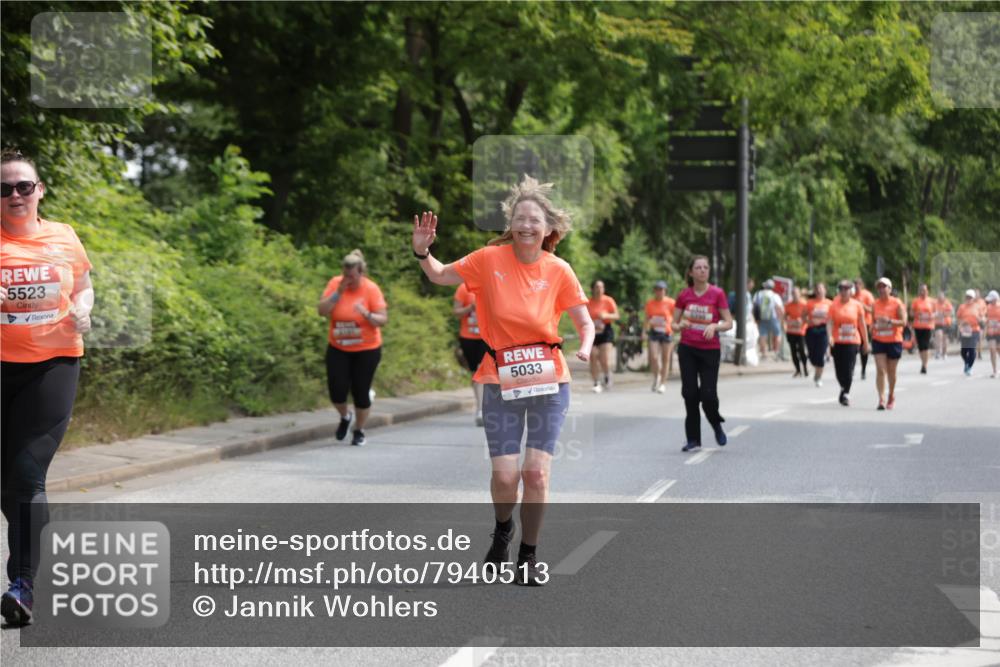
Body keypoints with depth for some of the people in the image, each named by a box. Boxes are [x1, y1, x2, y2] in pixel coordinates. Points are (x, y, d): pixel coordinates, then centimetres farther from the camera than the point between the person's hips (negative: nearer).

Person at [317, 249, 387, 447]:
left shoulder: (371, 289, -12)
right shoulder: (335, 283, -5)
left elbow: (383, 320, -14)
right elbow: (321, 311, -12)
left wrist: (367, 314, -33)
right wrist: (338, 293, -22)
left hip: (366, 349, -2)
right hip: (338, 349, 2)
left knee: (361, 392, 1)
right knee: (337, 390, -5)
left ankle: (359, 431, 22)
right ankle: (345, 417, 28)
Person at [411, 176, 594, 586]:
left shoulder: (558, 271, -2)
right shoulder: (490, 259, -4)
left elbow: (585, 323, 3)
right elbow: (439, 276, 7)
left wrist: (585, 348, -17)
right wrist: (422, 252, -12)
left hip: (548, 384, 1)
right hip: (501, 384, 0)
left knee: (537, 474, -4)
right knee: (505, 476, -5)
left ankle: (528, 556, 14)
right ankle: (502, 530, 29)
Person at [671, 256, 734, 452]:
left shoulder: (717, 294, -5)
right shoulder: (684, 295, 2)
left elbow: (729, 323, -3)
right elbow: (674, 323, 9)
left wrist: (714, 326, -22)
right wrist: (680, 325, -14)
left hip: (710, 350, -2)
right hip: (687, 349, 2)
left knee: (708, 394, -8)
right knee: (690, 393, 0)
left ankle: (717, 425, 24)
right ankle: (693, 439, 10)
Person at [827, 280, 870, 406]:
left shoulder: (857, 305, 4)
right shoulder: (834, 305, 2)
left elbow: (862, 324, 10)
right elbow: (829, 322, -5)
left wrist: (865, 341, 12)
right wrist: (830, 336, -22)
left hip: (853, 342, 0)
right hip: (837, 342, 0)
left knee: (849, 369, -11)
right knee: (839, 370, 4)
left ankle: (845, 393, -1)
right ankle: (844, 389, 30)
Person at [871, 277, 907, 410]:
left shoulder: (897, 304, -6)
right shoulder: (875, 304, 5)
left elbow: (903, 322, -11)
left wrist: (889, 321, -24)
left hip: (894, 341, -2)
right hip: (878, 341, 2)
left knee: (891, 371, 10)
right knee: (880, 370, -11)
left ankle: (891, 396, 32)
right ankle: (881, 399, -15)